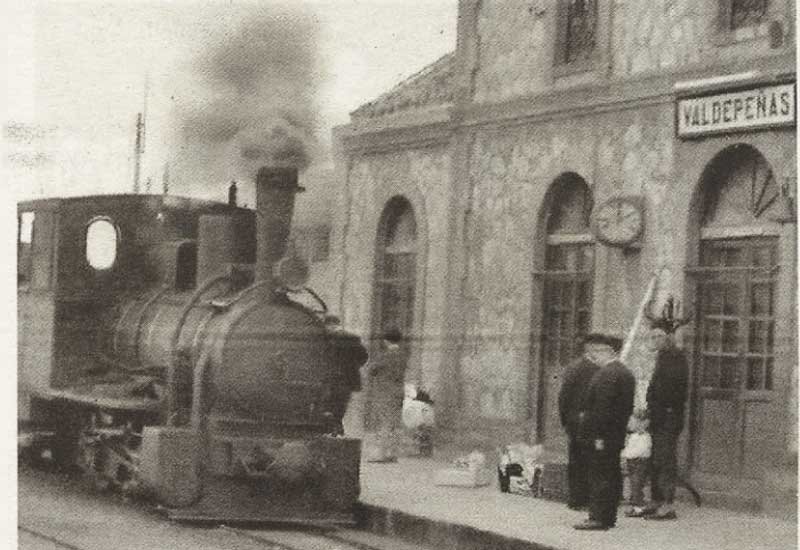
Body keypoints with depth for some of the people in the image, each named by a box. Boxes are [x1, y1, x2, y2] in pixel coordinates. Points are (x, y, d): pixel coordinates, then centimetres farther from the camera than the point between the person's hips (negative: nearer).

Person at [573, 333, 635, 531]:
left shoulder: (607, 374, -16)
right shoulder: (626, 373, 16)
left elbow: (603, 407, -21)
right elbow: (628, 407, 18)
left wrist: (598, 436, -21)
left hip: (602, 435, -10)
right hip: (617, 435, 10)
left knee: (599, 476, -8)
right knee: (613, 476, 12)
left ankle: (598, 518, -8)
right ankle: (609, 517, 17)